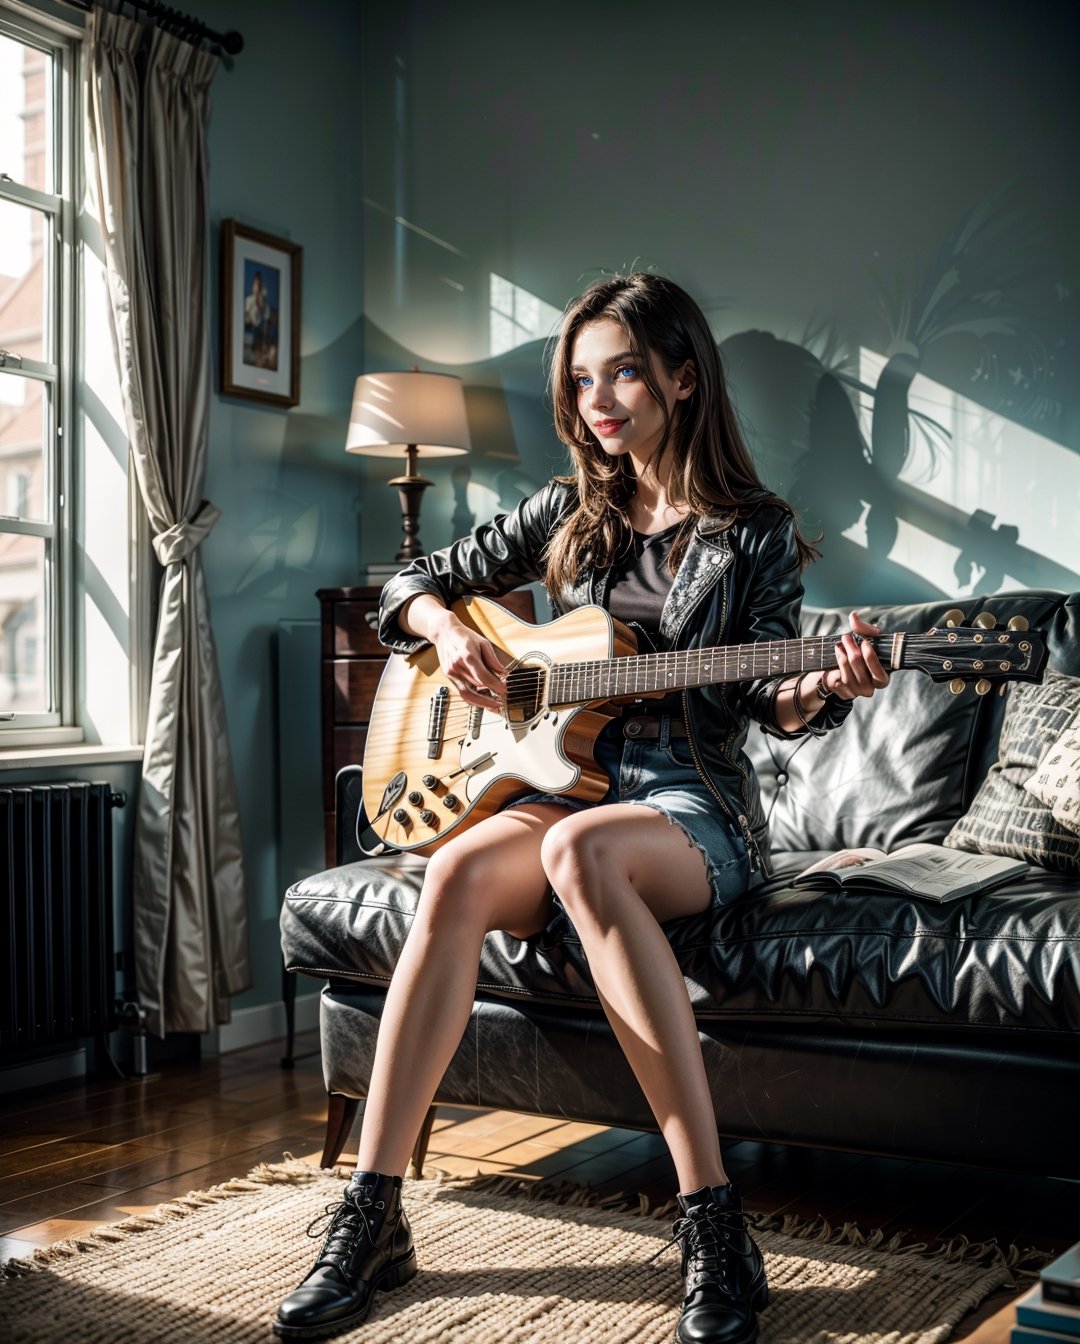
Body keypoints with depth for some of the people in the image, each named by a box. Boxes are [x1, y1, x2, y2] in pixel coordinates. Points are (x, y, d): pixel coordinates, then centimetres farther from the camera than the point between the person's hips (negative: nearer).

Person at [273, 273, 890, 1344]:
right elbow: (413, 582, 19)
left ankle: (712, 1219, -38)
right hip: (563, 781, 3)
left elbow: (766, 702, -2)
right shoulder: (570, 512, 12)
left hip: (695, 810, -3)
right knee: (458, 872, -31)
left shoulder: (755, 532, 2)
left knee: (580, 847, -39)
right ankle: (373, 1214, -25)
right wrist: (450, 634, -2)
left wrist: (820, 690, -23)